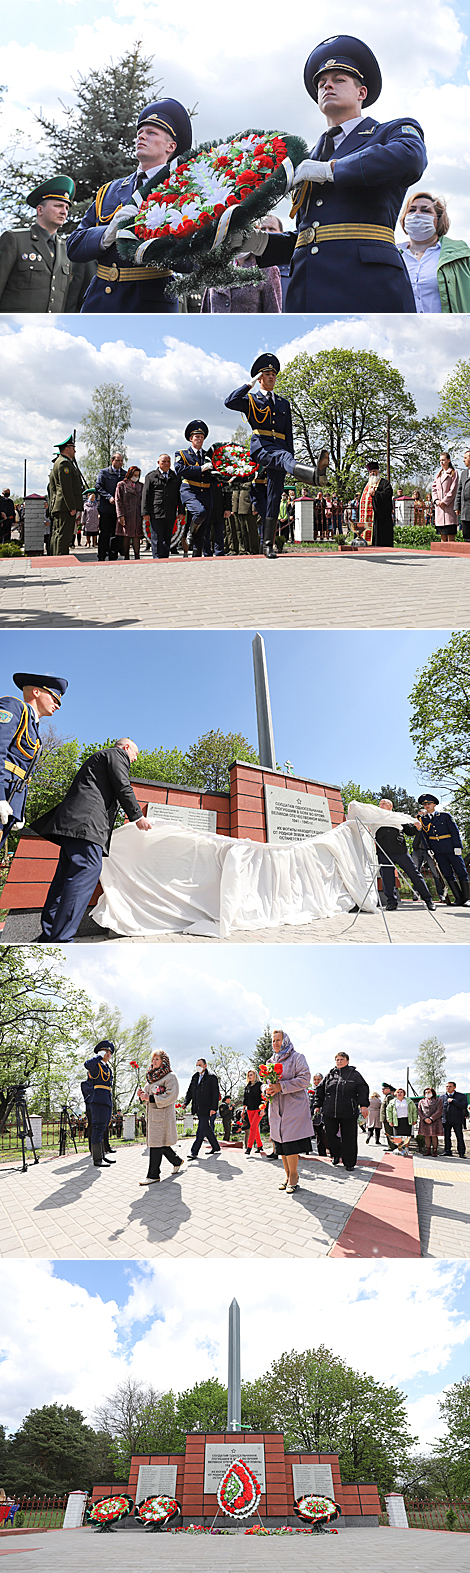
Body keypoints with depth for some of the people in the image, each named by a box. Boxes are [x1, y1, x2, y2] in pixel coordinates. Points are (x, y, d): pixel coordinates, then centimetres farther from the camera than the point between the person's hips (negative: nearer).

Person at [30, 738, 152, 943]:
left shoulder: (100, 757, 36)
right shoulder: (118, 755, 7)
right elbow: (123, 789, -4)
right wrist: (138, 817, 3)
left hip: (71, 820, 11)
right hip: (86, 821, -11)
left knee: (66, 875, 8)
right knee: (87, 870, -19)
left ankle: (48, 936, 5)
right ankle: (60, 939, -28)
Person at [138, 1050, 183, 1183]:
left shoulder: (170, 1077, -8)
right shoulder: (152, 1077, 17)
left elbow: (171, 1096, -18)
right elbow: (148, 1092, 23)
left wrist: (151, 1098, -22)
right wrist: (142, 1095, -2)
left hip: (163, 1115, -8)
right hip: (152, 1114, 8)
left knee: (156, 1143, -9)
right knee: (160, 1144, 13)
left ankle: (153, 1176, -6)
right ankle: (177, 1161, 34)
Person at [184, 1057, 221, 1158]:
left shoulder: (211, 1078, -6)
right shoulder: (195, 1077, 14)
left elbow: (216, 1094, -9)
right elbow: (190, 1092, 17)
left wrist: (214, 1108, -16)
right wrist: (186, 1103, 2)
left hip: (206, 1108, -7)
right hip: (198, 1108, 7)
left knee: (201, 1130, -8)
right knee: (207, 1129, 14)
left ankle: (194, 1152, -10)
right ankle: (216, 1147, 26)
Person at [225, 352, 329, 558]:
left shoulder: (284, 403, 27)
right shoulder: (251, 400, 15)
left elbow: (289, 434, 24)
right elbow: (229, 402, -7)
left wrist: (291, 465, 14)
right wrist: (250, 383, -1)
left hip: (280, 447, 5)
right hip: (261, 445, -5)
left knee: (274, 497, -2)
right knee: (283, 456, -38)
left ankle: (268, 545, -2)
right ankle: (312, 474, -72)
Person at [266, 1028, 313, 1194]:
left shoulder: (297, 1058, -1)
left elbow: (304, 1079, -11)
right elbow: (266, 1083, 21)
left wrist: (281, 1087, -19)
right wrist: (267, 1090, -4)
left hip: (293, 1107, -6)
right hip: (276, 1109, 6)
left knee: (290, 1144, -10)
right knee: (281, 1143, 6)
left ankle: (293, 1176, 1)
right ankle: (287, 1175, 17)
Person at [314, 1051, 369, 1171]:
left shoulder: (355, 1074, 5)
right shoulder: (329, 1075, 12)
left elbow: (363, 1090, -1)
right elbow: (320, 1090, 17)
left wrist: (363, 1105, -12)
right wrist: (318, 1105, 13)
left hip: (348, 1113, -3)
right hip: (330, 1112, 3)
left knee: (348, 1138, 0)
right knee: (330, 1135, 4)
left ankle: (349, 1163, 11)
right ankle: (336, 1155, 28)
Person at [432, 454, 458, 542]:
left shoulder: (453, 473, -1)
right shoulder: (438, 474, 18)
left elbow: (453, 490, -7)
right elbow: (434, 488, 16)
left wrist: (444, 501, -13)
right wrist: (436, 500, -2)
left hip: (449, 505, -6)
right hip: (439, 505, 6)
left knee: (450, 532, -10)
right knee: (442, 534, 6)